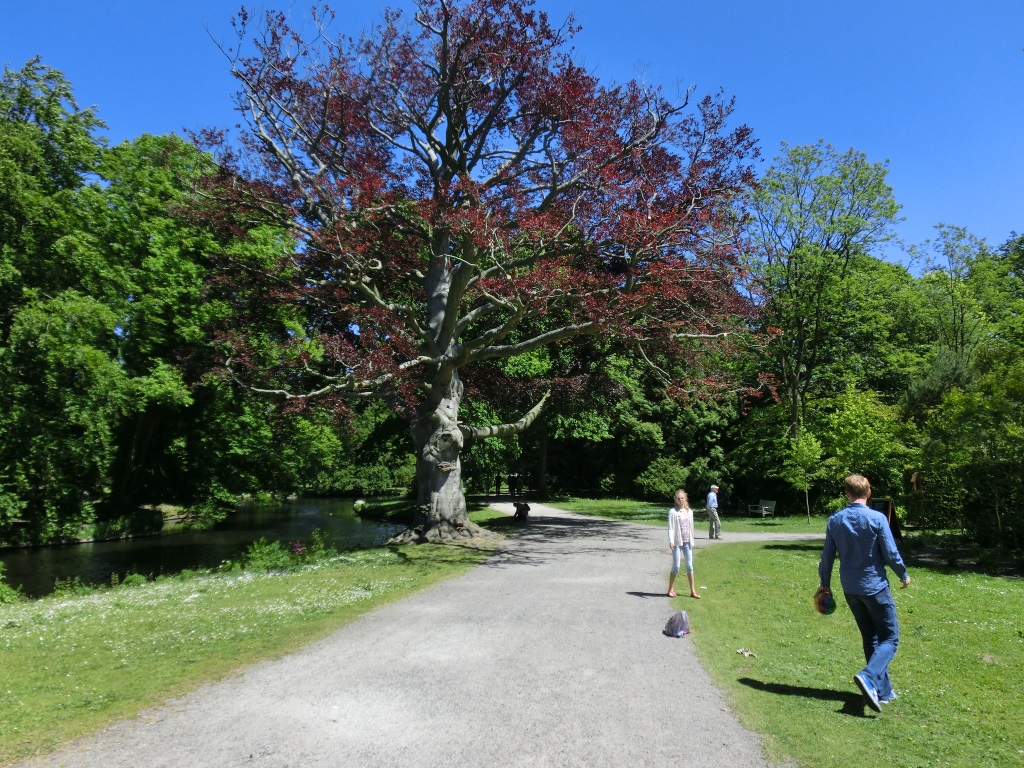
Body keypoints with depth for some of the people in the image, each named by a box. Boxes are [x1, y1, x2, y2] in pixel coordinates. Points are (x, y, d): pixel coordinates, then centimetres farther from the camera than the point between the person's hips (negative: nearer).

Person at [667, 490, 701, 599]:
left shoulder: (689, 512, 9)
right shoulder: (673, 511, -5)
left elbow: (691, 527, 15)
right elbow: (670, 527, -9)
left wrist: (692, 542, 14)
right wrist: (671, 541, -19)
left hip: (687, 542, 4)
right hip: (677, 542, -4)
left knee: (689, 566, 7)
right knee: (676, 566, -2)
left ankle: (692, 591, 14)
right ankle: (670, 589, 11)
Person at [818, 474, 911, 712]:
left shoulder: (835, 520, 0)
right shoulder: (877, 518, -12)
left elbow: (827, 556, 4)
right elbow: (891, 554, -9)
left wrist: (824, 583, 17)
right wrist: (904, 576, 11)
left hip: (850, 589, 5)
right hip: (875, 586, -4)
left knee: (871, 638, 17)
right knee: (890, 638, 5)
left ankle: (883, 691, 21)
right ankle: (868, 676, -18)